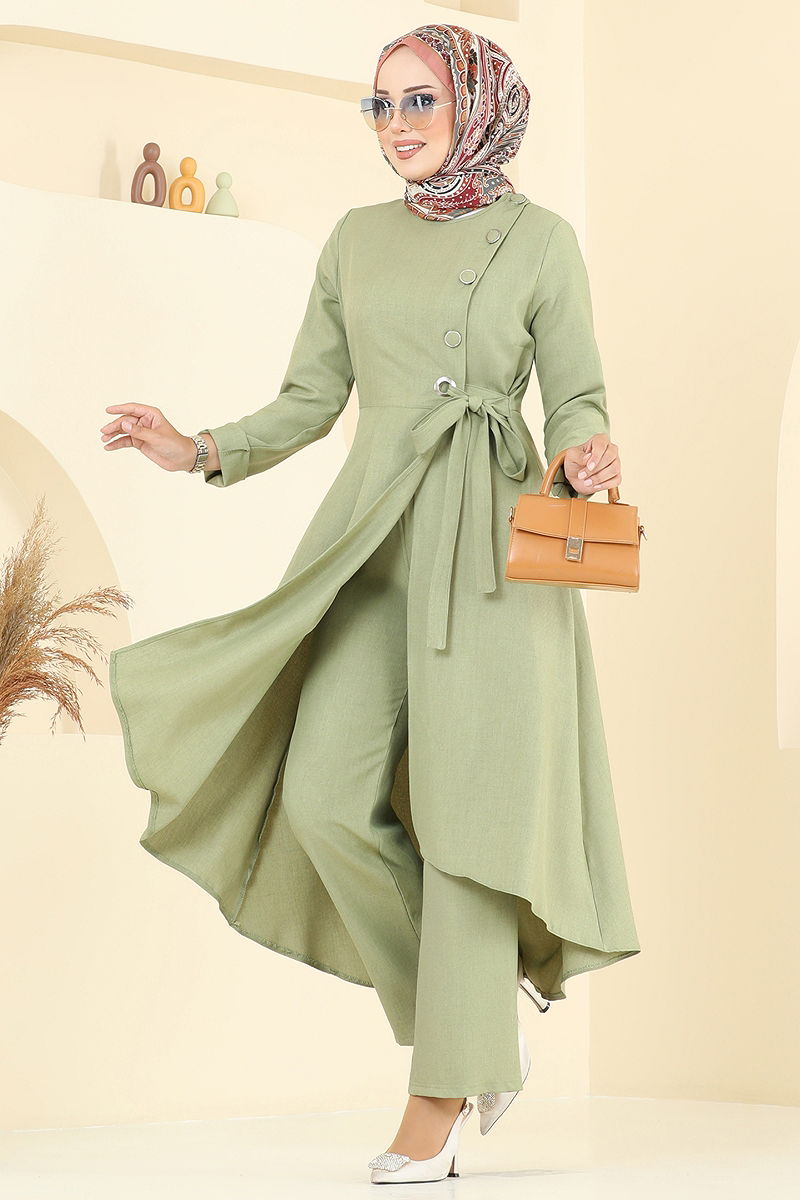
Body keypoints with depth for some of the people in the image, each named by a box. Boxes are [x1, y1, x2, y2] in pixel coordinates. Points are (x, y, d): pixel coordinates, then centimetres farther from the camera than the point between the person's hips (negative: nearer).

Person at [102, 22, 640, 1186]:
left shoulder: (540, 238, 4)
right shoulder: (356, 238, 15)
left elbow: (576, 397, 4)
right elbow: (309, 400, 15)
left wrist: (585, 456, -18)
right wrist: (199, 451, 1)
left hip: (490, 544, -4)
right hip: (372, 542, 4)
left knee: (466, 802, -7)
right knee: (328, 796, -10)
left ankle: (442, 1097, 0)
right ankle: (482, 1014, 10)